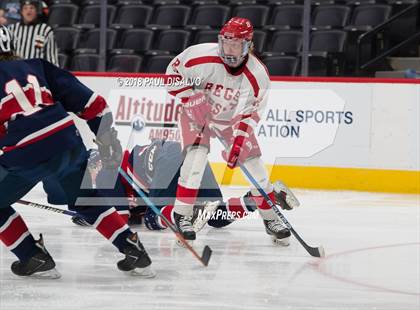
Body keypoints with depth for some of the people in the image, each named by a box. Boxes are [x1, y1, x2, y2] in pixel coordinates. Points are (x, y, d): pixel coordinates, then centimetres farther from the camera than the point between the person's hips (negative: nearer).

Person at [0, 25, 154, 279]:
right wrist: (106, 135, 22)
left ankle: (36, 259, 13)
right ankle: (135, 253, 22)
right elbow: (87, 100, 14)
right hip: (67, 141, 5)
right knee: (87, 201, 28)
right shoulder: (36, 66, 18)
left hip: (26, 154, -5)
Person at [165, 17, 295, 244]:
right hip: (198, 112, -2)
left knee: (252, 162, -3)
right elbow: (173, 73, -14)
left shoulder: (258, 75, -24)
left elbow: (250, 114, -19)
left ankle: (271, 218, 13)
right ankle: (182, 215, -14)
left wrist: (239, 141, -29)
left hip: (232, 118, 2)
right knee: (197, 153, -23)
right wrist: (192, 98, -24)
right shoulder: (202, 56, -28)